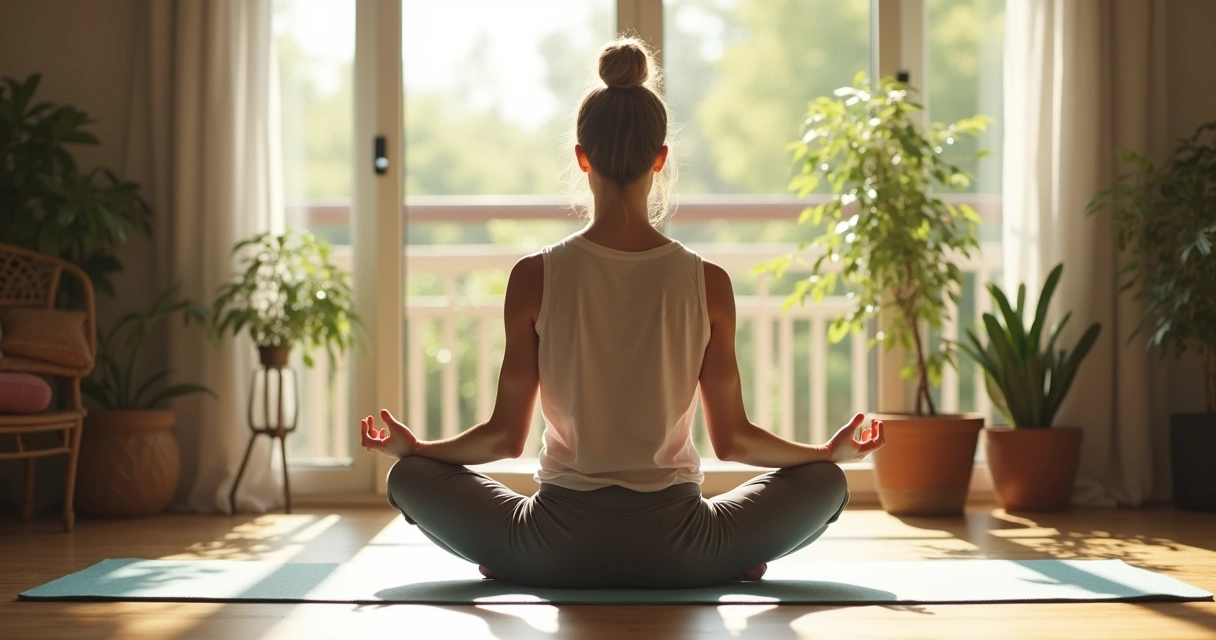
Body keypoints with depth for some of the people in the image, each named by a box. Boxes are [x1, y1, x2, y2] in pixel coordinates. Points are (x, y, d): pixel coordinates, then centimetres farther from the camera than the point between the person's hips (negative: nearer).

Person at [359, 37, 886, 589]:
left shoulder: (535, 278, -9)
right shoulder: (708, 283, -8)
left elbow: (505, 437, -3)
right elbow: (732, 440, -1)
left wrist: (411, 446, 15)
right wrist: (834, 451, 16)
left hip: (559, 553, 0)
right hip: (678, 555, 1)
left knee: (411, 475, 22)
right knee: (824, 480, 24)